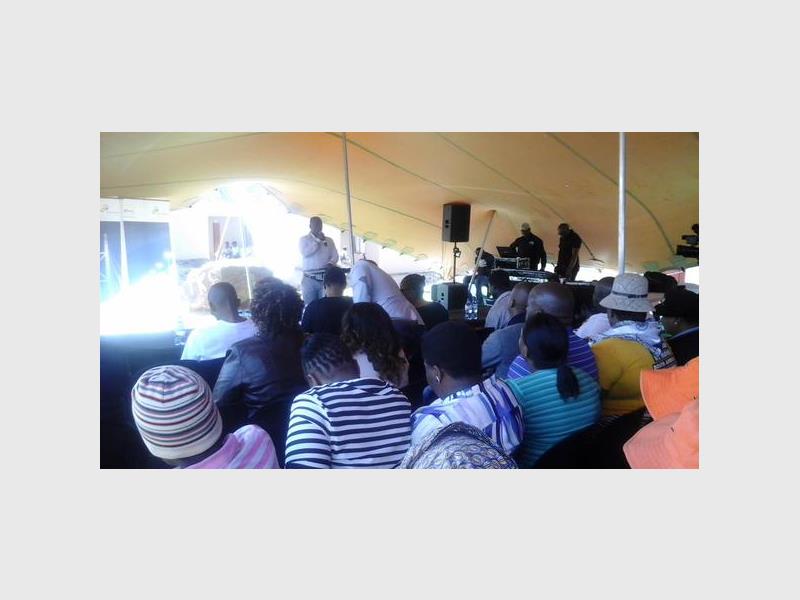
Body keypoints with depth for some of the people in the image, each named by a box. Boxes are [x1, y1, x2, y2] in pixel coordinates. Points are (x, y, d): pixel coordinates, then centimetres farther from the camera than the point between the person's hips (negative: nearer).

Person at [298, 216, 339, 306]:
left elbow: (335, 256, 7)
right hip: (309, 279, -2)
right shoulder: (304, 239, 8)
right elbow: (305, 253, -9)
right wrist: (318, 241, -9)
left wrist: (331, 263, -15)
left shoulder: (329, 240, 15)